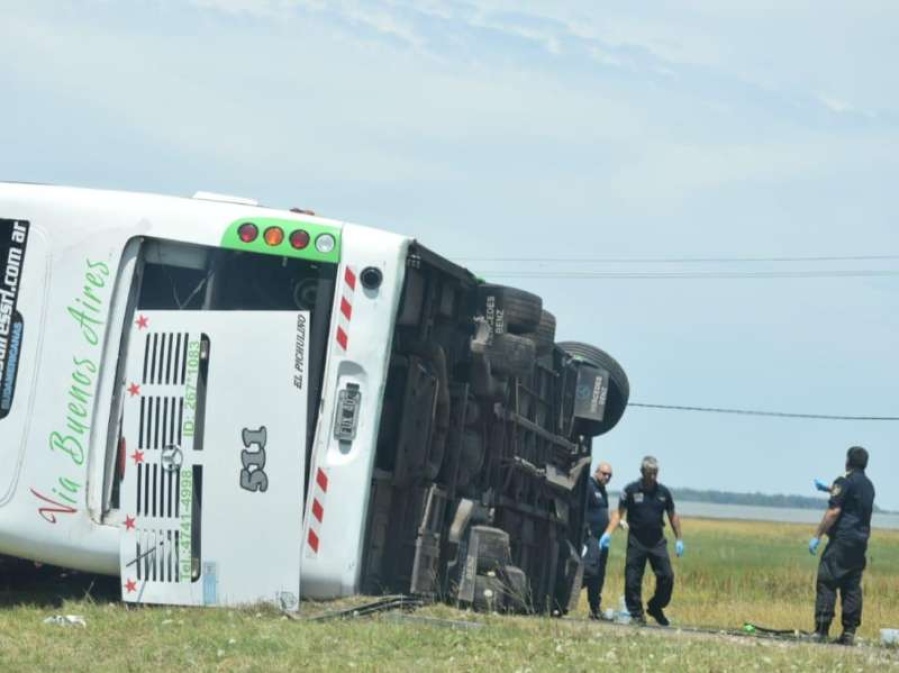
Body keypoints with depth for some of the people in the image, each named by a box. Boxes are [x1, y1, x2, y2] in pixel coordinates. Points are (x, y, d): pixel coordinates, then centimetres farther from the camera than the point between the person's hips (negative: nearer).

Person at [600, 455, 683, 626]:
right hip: (636, 541, -2)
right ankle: (636, 614, 9)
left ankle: (656, 607, 16)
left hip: (657, 541, 2)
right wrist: (608, 533, -14)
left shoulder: (663, 492, 3)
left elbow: (673, 516, 12)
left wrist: (679, 540, 10)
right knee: (633, 580, -2)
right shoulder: (631, 490, -4)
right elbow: (619, 513, -2)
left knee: (667, 576, -3)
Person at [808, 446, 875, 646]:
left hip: (842, 539, -7)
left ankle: (821, 631, -13)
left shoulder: (845, 481, -8)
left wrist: (817, 536, -13)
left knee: (827, 583, -7)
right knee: (852, 587, 9)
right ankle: (849, 633, 5)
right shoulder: (868, 485, 17)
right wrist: (830, 489, 49)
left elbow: (834, 511, -16)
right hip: (861, 541, 8)